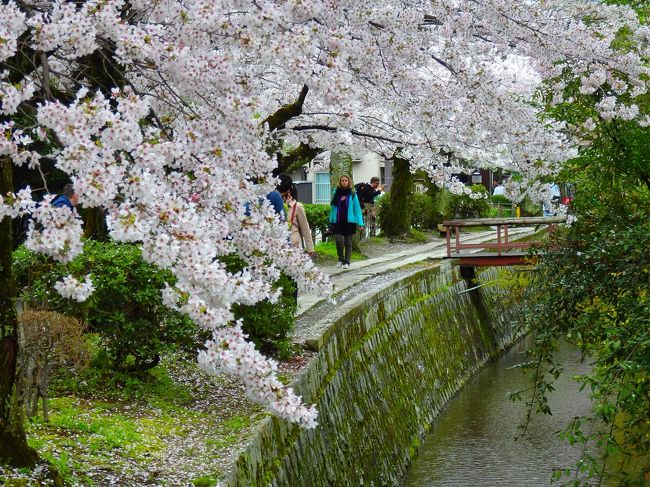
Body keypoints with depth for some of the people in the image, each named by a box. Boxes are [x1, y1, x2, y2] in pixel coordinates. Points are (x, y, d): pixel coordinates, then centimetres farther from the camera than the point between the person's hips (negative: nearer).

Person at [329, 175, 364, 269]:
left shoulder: (352, 194, 0)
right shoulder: (336, 192, 5)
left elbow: (357, 208, 0)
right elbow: (332, 205, 12)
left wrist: (360, 222, -7)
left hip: (349, 221, -1)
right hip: (338, 221, 1)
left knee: (348, 242, 5)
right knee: (339, 240, -10)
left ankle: (346, 262, 14)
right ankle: (340, 259, 10)